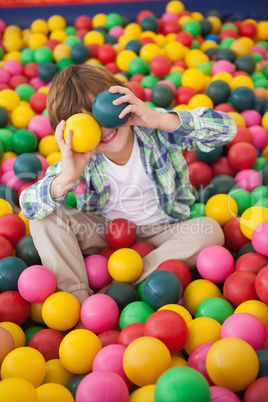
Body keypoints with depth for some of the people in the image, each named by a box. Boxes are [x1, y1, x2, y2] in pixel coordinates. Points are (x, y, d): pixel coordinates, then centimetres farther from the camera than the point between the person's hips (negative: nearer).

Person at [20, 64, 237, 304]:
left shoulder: (155, 131, -23)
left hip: (160, 231, 0)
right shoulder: (79, 157, -18)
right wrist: (64, 181, -46)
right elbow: (28, 206, -24)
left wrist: (161, 120, -47)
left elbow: (226, 128, -34)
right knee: (44, 220, -18)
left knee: (209, 231, -29)